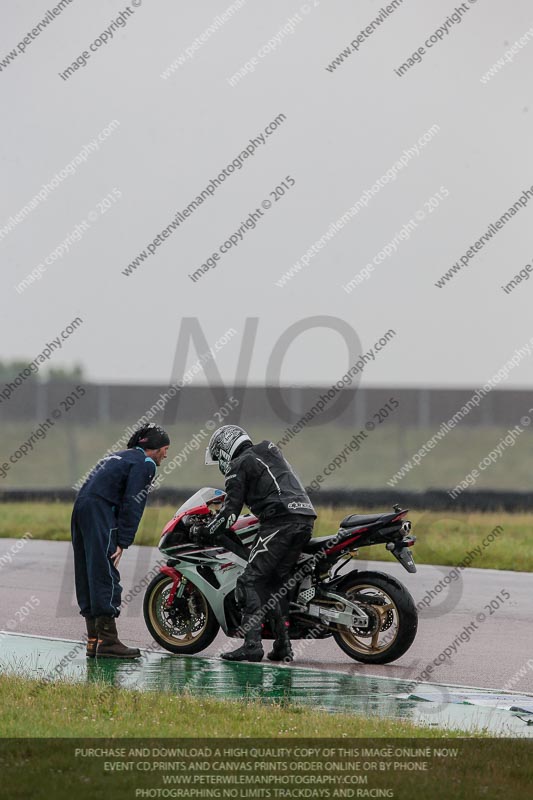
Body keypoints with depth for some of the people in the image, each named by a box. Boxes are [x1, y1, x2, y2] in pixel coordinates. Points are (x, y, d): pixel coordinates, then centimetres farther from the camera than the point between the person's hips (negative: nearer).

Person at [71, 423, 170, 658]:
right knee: (106, 576, -9)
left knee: (88, 577, 11)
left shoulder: (118, 456, 28)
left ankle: (94, 640, 14)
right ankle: (108, 642, -11)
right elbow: (132, 504, -10)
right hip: (100, 512, -9)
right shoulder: (145, 464, 0)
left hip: (80, 509, 9)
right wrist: (123, 543, -12)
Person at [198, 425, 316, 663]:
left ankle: (252, 644, -16)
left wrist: (205, 533, 9)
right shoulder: (270, 452, 29)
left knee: (252, 580, -6)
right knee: (277, 581, 14)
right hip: (306, 519, 8)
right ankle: (283, 645, 9)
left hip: (280, 522, -8)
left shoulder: (239, 466, 5)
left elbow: (231, 509, -1)